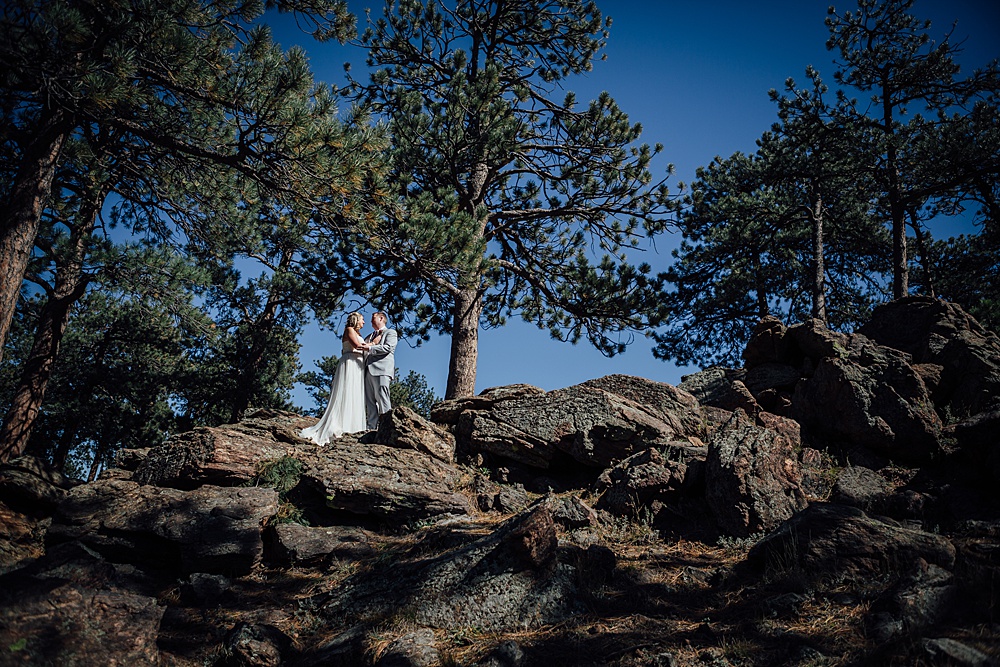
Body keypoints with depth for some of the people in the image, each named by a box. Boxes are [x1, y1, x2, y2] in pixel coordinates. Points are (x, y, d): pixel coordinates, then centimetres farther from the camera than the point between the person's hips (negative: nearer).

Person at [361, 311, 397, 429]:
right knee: (370, 402, -1)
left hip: (381, 370, -7)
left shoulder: (390, 332, 11)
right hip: (368, 371, 7)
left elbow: (388, 347, -6)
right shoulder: (369, 336, 32)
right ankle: (372, 427, -5)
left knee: (382, 400, -15)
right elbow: (364, 350, 33)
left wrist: (370, 348, -12)